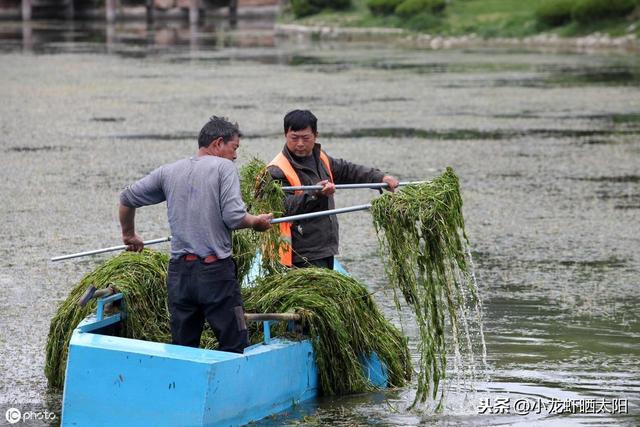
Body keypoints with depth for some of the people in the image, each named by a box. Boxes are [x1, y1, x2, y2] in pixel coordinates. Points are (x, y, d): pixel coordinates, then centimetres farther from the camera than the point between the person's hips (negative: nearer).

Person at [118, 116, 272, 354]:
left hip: (179, 272, 5)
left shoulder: (169, 171, 13)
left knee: (182, 349, 10)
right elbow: (234, 217, -14)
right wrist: (257, 222, 6)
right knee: (234, 347, -1)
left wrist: (129, 235, 33)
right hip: (216, 271, -5)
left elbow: (127, 198, 19)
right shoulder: (224, 167, -3)